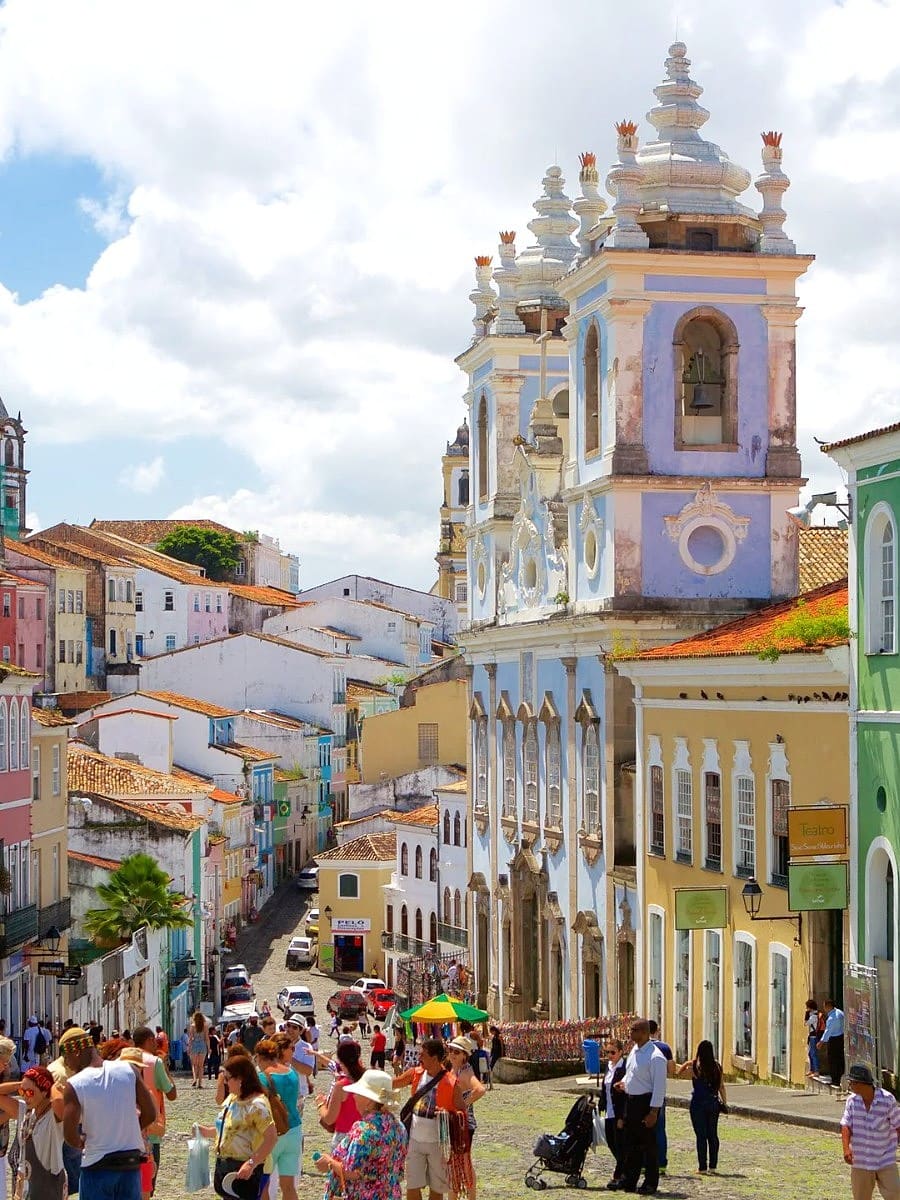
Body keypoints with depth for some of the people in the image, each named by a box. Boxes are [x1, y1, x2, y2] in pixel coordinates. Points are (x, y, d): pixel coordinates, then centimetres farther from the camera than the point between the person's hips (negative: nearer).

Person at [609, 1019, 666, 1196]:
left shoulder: (655, 1057, -19)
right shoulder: (634, 1050, 8)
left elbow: (659, 1086, -20)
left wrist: (653, 1112, -22)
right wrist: (623, 1082, 4)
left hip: (646, 1101, -9)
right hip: (630, 1100, 9)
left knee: (647, 1144, 2)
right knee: (629, 1142, 13)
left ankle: (650, 1183, 14)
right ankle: (627, 1180, 22)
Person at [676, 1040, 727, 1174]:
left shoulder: (695, 1066, -11)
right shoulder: (717, 1066, 0)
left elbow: (679, 1072, 3)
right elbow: (721, 1086, 4)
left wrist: (687, 1063, 7)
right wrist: (724, 1102, 11)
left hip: (698, 1103, -4)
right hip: (713, 1102, 4)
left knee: (701, 1136, 0)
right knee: (713, 1135, 13)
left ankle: (702, 1167, 0)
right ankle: (713, 1165, 17)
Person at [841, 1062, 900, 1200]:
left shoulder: (887, 1100, -12)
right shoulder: (852, 1100, -3)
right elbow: (846, 1126, -10)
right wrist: (846, 1148, -25)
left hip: (885, 1160, -3)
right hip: (860, 1160, 3)